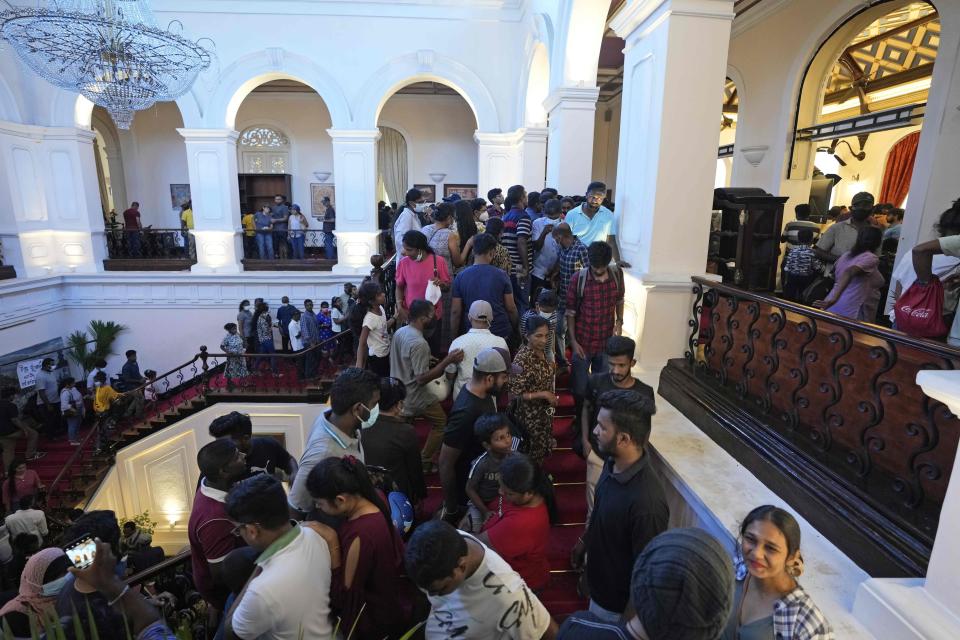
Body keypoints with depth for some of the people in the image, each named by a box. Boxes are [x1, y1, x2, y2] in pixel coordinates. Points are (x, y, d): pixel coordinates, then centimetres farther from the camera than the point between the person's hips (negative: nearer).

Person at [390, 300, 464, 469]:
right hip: (414, 397, -8)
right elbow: (421, 379, -28)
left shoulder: (399, 332, -1)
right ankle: (426, 462, 20)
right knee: (441, 422, 12)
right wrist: (447, 361, -29)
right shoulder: (419, 343, -29)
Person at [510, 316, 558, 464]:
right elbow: (515, 393, -26)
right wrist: (543, 394, -26)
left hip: (544, 411, 8)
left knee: (542, 448, 26)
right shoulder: (523, 359, -30)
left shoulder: (541, 351, -5)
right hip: (530, 414, -8)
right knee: (532, 452, 13)